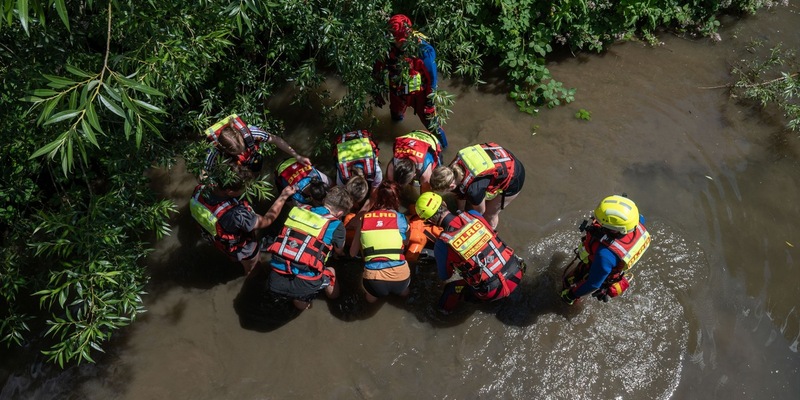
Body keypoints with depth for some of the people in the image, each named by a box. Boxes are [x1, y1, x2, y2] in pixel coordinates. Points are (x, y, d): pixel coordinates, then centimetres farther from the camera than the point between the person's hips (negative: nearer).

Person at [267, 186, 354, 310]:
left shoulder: (298, 209, 8)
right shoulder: (336, 225, -3)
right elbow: (339, 251, 18)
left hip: (275, 280, 3)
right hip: (303, 286, -3)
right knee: (330, 271, 27)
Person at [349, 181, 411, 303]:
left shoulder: (364, 219, 5)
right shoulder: (401, 218, 4)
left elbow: (353, 253, 14)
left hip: (373, 283, 0)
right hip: (400, 279, 0)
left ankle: (373, 293, 20)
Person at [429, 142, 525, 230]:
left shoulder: (473, 189, -38)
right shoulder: (453, 167, -18)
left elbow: (480, 211, -15)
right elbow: (461, 194, 3)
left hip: (513, 179, -6)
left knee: (489, 214, 11)